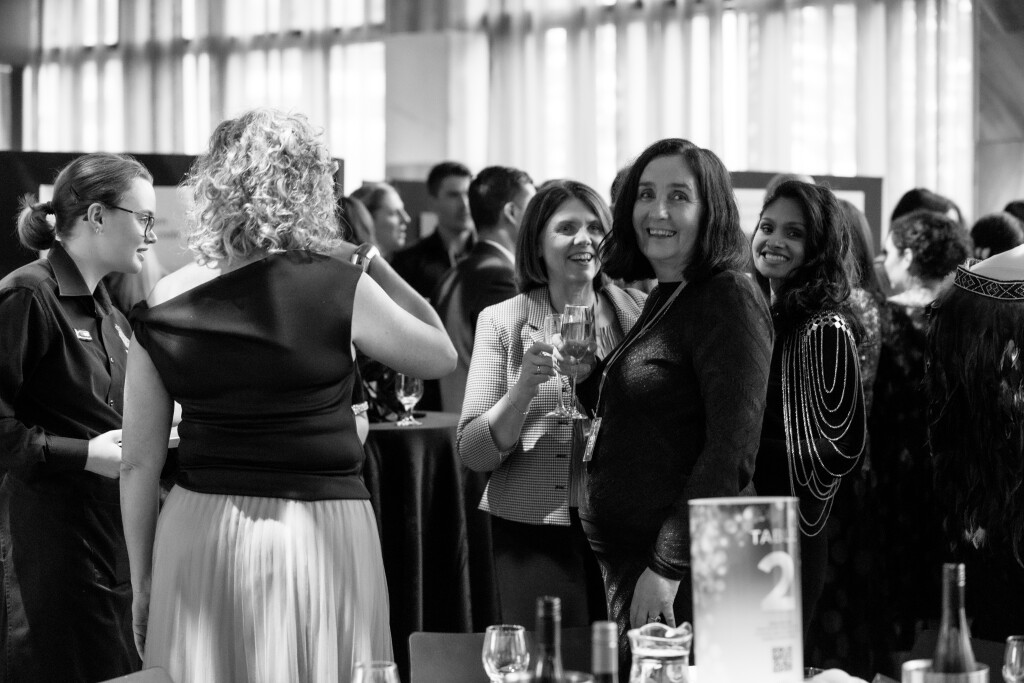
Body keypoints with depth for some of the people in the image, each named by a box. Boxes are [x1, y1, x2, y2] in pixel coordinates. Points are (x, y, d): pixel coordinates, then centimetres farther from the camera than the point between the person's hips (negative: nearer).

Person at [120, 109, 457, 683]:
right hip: (320, 529, -3)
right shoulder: (337, 287, -10)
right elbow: (442, 357, 5)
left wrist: (143, 581, 12)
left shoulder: (164, 304, -1)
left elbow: (139, 466, 3)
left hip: (200, 531, 3)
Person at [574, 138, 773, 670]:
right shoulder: (660, 301, 16)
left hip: (688, 567, -9)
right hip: (622, 563, 9)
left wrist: (668, 566, -21)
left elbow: (731, 450, -19)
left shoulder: (727, 300, -12)